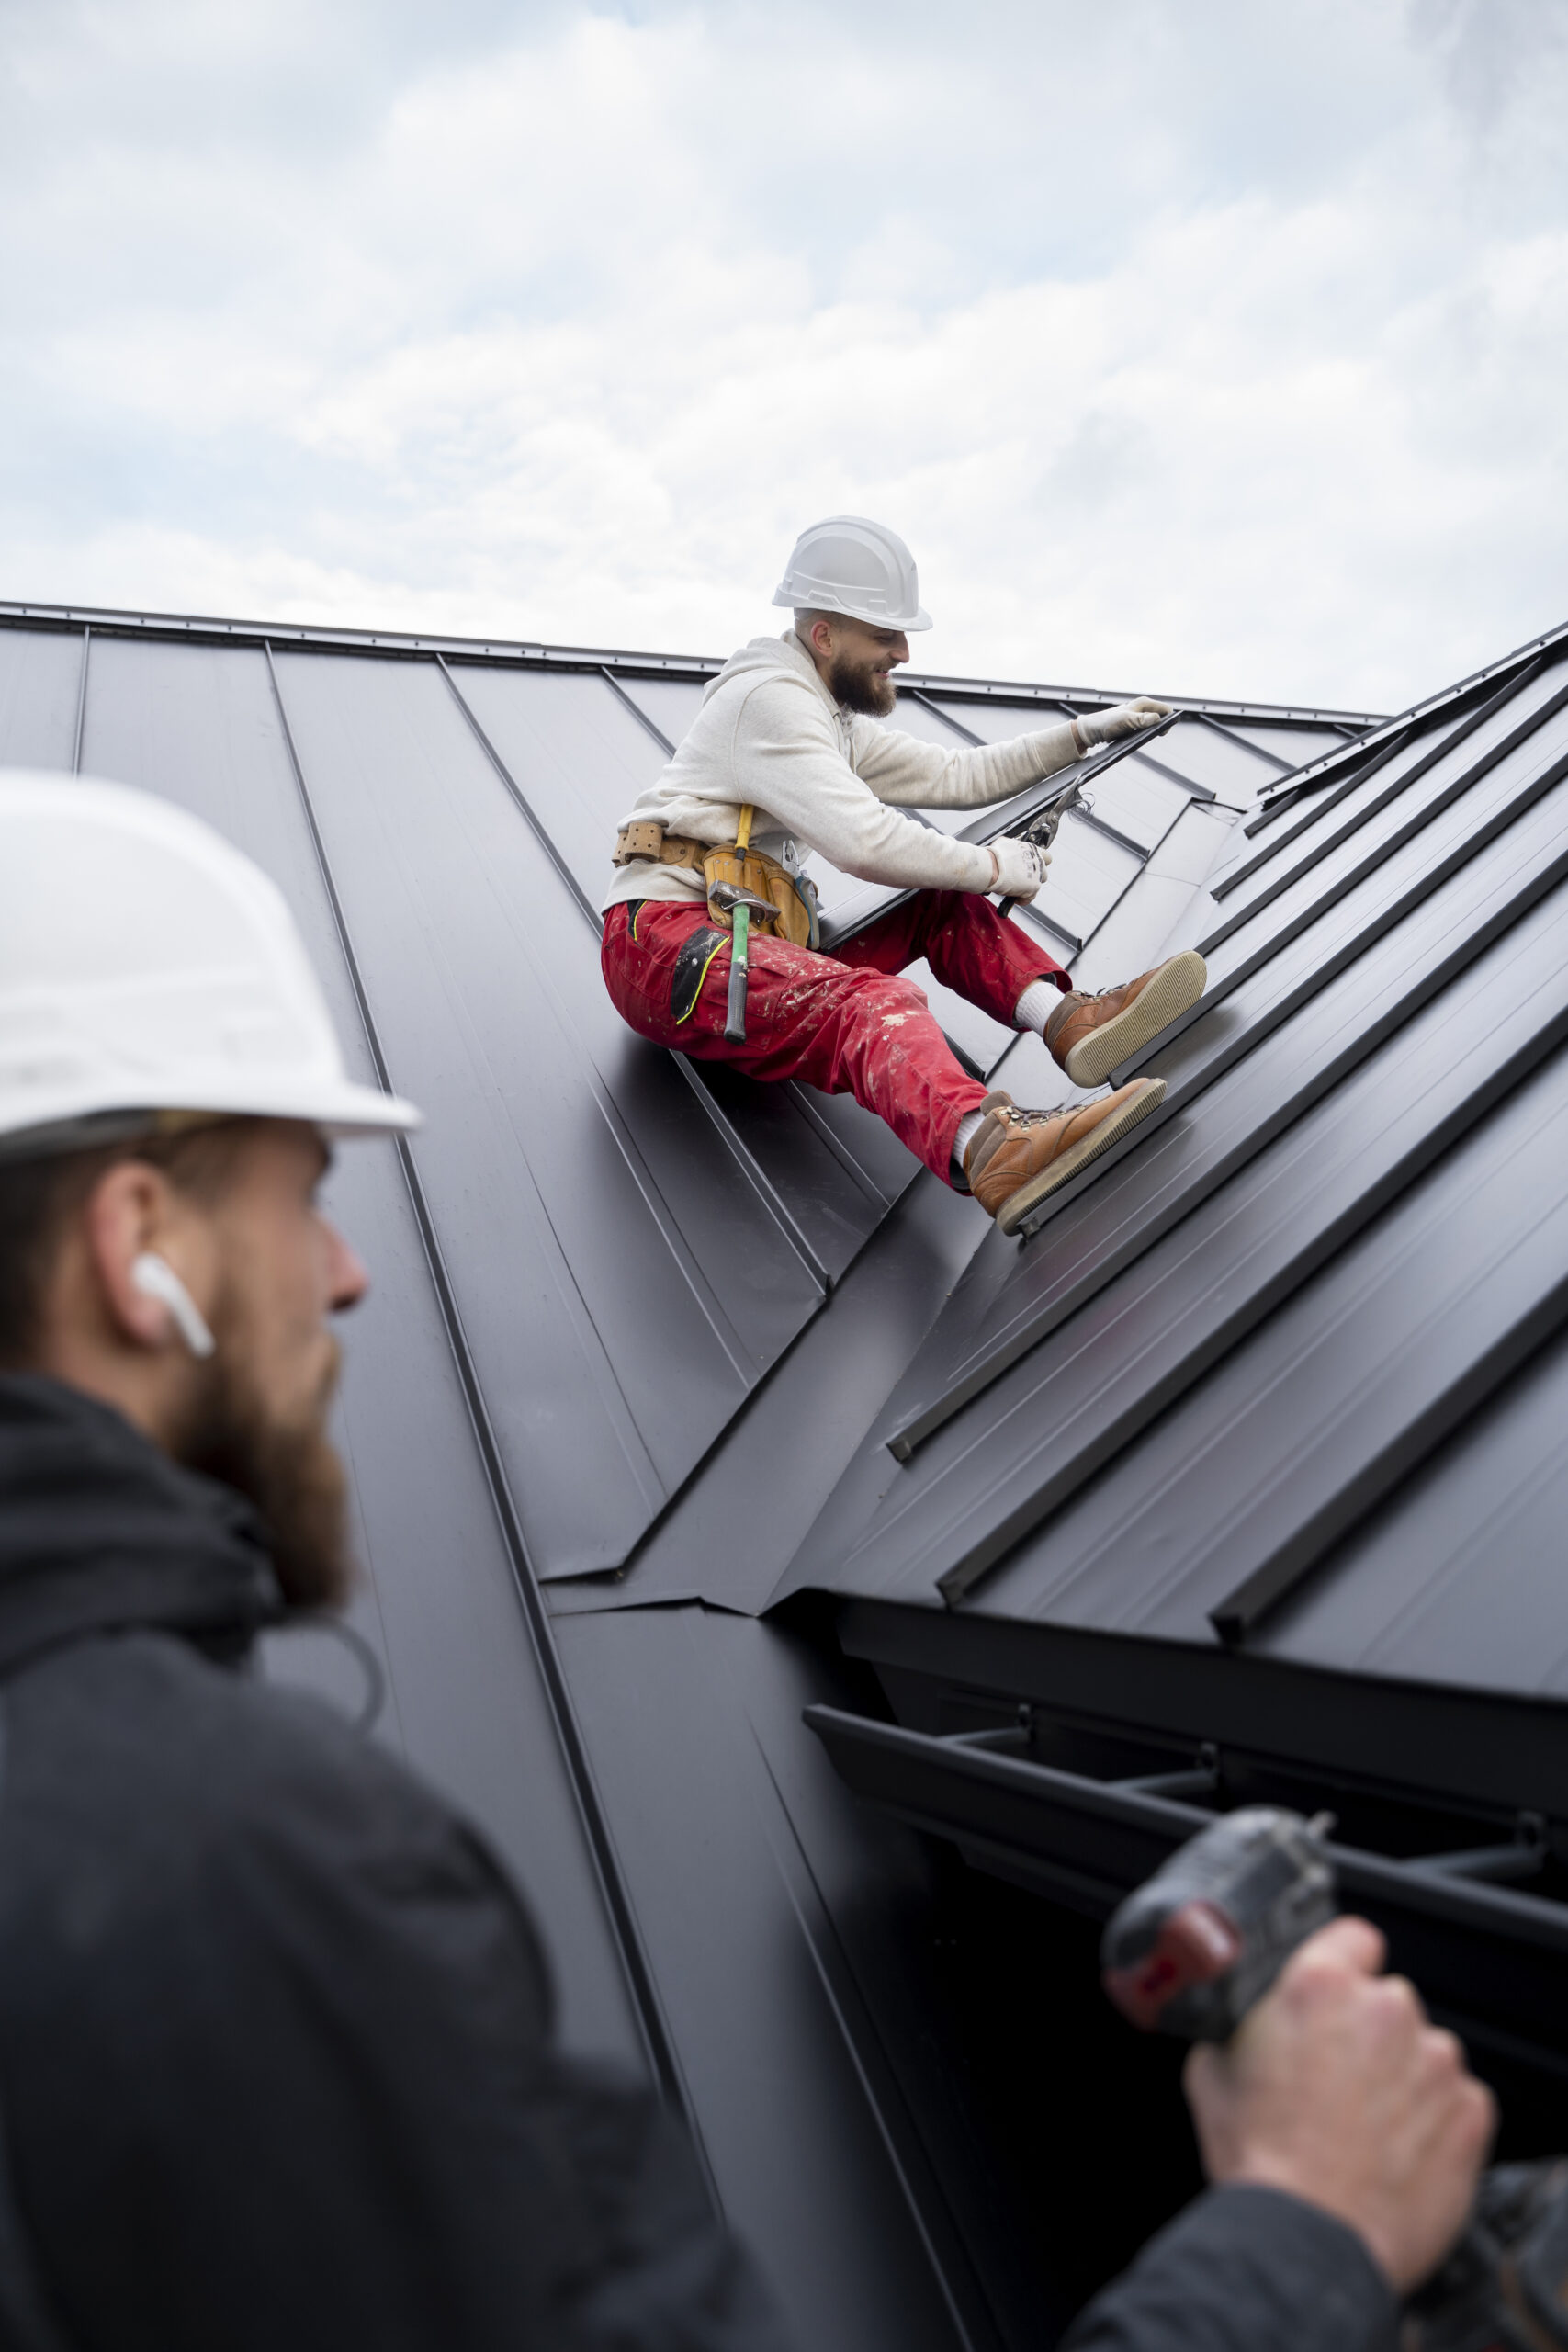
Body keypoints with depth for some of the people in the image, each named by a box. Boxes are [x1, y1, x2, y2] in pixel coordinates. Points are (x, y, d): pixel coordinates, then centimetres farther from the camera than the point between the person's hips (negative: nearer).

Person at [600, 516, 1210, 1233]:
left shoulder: (836, 723, 22)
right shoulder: (768, 697, -10)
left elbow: (955, 777, 27)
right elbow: (864, 840, -21)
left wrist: (1085, 734, 21)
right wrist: (992, 867, -9)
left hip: (748, 936, 10)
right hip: (661, 939, -10)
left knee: (943, 904, 2)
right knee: (868, 1002, -37)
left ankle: (1067, 1017, -22)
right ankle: (991, 1155, -64)